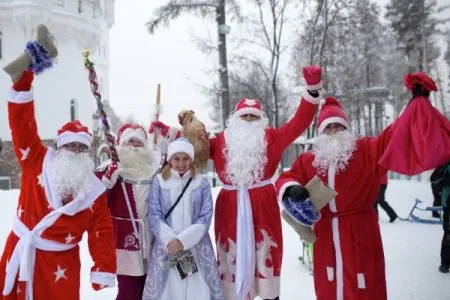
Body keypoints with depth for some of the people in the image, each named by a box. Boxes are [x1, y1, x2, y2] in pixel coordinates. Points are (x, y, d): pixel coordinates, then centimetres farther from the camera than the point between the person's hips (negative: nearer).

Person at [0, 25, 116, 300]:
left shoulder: (94, 189, -1)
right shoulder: (38, 161, -1)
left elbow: (102, 232, -2)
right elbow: (22, 125, -8)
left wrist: (103, 273, -12)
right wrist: (23, 78, -18)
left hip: (59, 261, -1)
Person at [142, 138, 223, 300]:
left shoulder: (202, 182, 3)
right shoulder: (159, 181, 3)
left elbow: (205, 217, -3)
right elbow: (154, 216, -2)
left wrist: (182, 241, -14)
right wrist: (171, 240, -16)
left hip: (197, 246, 0)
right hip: (166, 246, 0)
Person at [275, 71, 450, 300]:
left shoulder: (367, 151, -1)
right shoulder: (307, 160, 6)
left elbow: (395, 137, -8)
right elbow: (286, 178, 8)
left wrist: (418, 102, -15)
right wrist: (291, 189, -16)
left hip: (359, 232, -2)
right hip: (326, 234, 3)